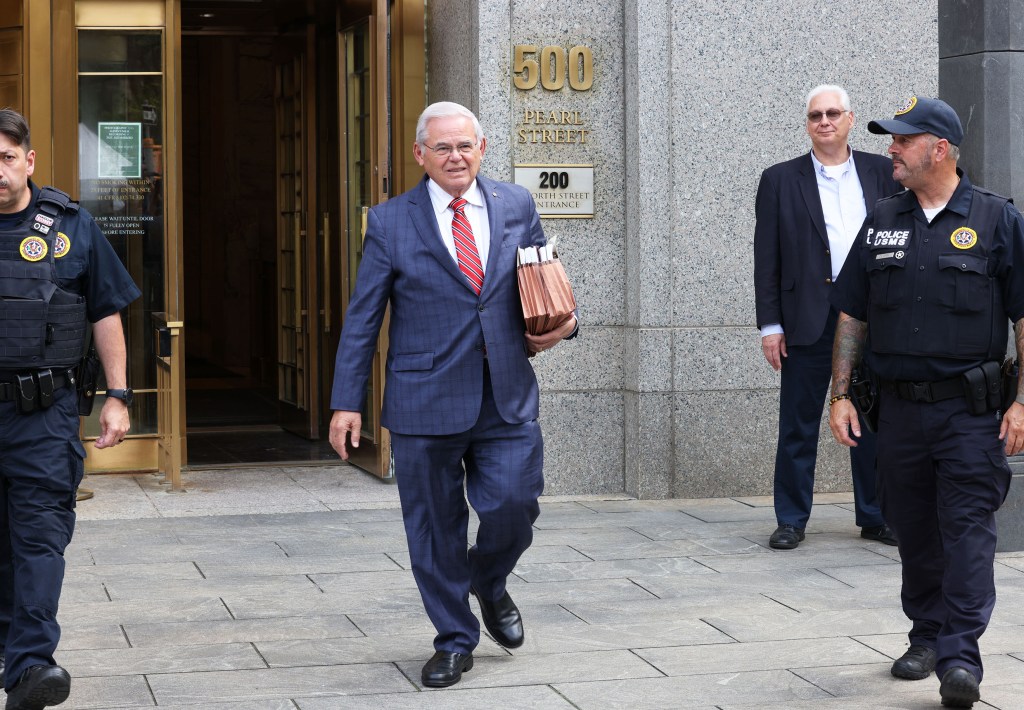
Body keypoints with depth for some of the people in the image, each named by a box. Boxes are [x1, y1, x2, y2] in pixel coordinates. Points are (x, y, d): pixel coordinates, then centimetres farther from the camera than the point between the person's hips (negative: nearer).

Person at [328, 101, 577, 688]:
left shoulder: (517, 207, 8)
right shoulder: (390, 222, 1)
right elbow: (362, 318, 1)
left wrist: (560, 323, -5)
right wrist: (347, 401, -3)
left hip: (508, 398, 2)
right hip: (426, 401, -1)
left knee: (515, 504, -6)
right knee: (435, 527, 5)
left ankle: (489, 585, 28)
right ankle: (455, 640, 22)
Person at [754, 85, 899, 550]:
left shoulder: (881, 173, 9)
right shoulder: (780, 180, 4)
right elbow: (766, 259, 2)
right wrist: (770, 324, -4)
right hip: (810, 317, -2)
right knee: (799, 425, 3)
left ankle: (875, 516, 19)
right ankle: (791, 520, 11)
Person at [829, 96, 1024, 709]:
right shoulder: (882, 223, 11)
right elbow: (852, 317, 14)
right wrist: (840, 395, 7)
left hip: (970, 411, -4)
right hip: (899, 410, 4)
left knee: (967, 531, -9)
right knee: (914, 532, 10)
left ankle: (960, 657, -10)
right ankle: (926, 637, 24)